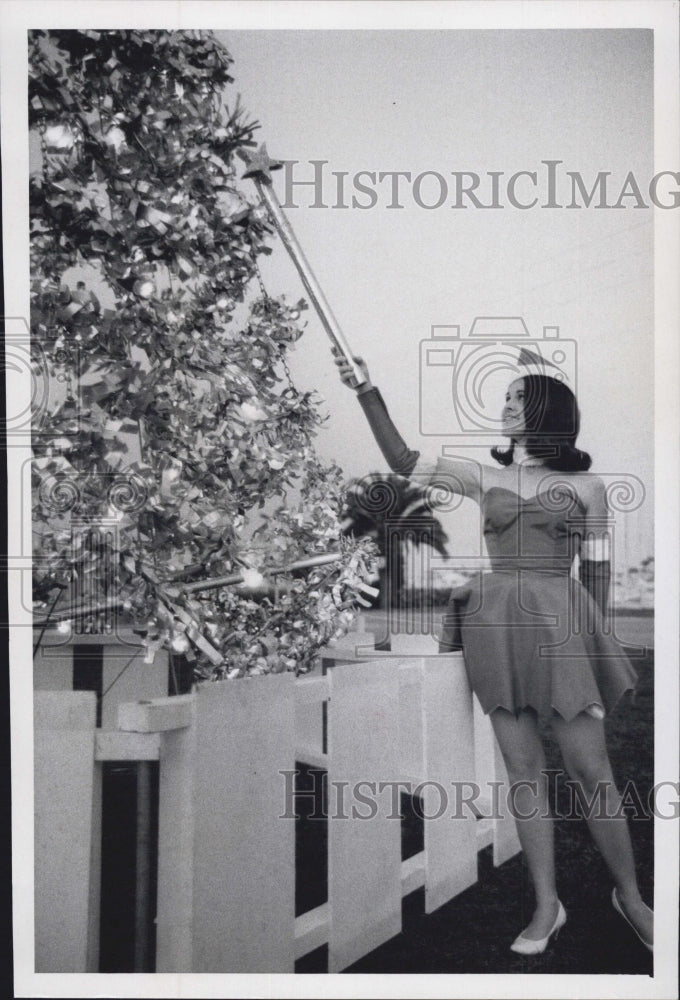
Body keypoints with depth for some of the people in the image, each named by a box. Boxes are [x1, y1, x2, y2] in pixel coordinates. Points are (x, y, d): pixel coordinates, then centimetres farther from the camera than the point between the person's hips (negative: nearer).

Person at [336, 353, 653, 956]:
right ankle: (547, 905, 9)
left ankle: (629, 895, 13)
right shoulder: (485, 478, 13)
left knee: (591, 768, -4)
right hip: (498, 622, 3)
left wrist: (598, 645, 4)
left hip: (560, 620, -2)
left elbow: (596, 567, 8)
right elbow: (403, 461, 9)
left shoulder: (586, 486, 6)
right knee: (524, 766, 2)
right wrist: (366, 391, 5)